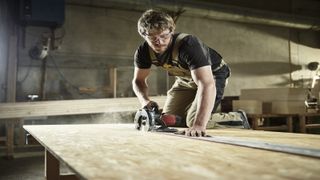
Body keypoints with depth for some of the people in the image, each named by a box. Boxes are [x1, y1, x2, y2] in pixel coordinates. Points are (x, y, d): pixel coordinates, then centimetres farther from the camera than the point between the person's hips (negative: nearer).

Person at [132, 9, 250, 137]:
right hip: (185, 79, 6)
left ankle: (239, 119, 3)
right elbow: (139, 80, -6)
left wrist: (199, 124, -60)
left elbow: (207, 84, -49)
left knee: (193, 122, -20)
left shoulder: (188, 44, -40)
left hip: (212, 75, -6)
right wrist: (144, 100, -30)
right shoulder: (143, 52, -20)